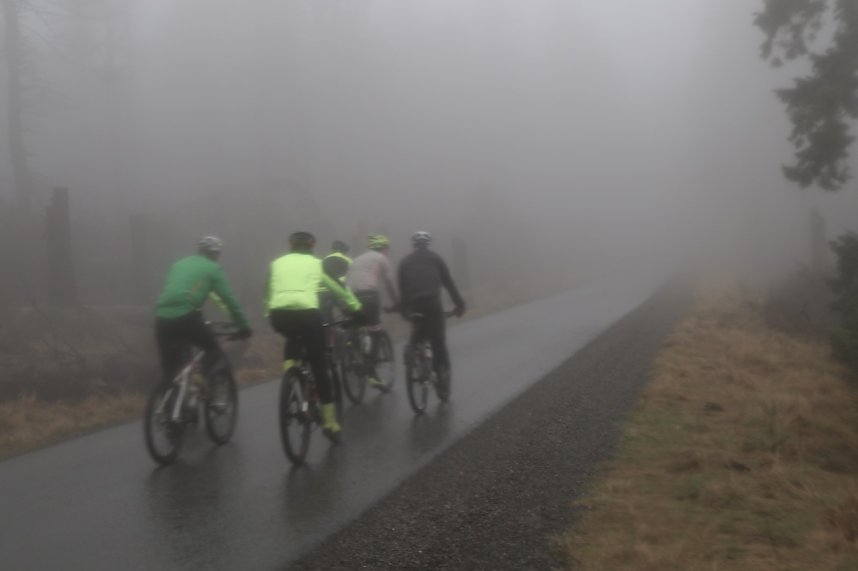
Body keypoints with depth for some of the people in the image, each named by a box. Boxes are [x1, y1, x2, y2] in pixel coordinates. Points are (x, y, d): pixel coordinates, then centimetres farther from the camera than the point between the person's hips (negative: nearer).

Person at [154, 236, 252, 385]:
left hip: (162, 318, 5)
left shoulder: (179, 264, 27)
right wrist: (243, 326, 16)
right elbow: (229, 299, 8)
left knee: (170, 372, 12)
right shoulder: (213, 268, 11)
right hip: (185, 317, -5)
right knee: (214, 350, 15)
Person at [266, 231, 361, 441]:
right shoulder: (317, 264, 21)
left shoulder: (278, 263, 24)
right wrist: (356, 306, 46)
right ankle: (330, 422, 12)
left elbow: (269, 294, 28)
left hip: (279, 314, 2)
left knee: (293, 339, 37)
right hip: (307, 313, -2)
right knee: (319, 367, 10)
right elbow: (340, 289, 31)